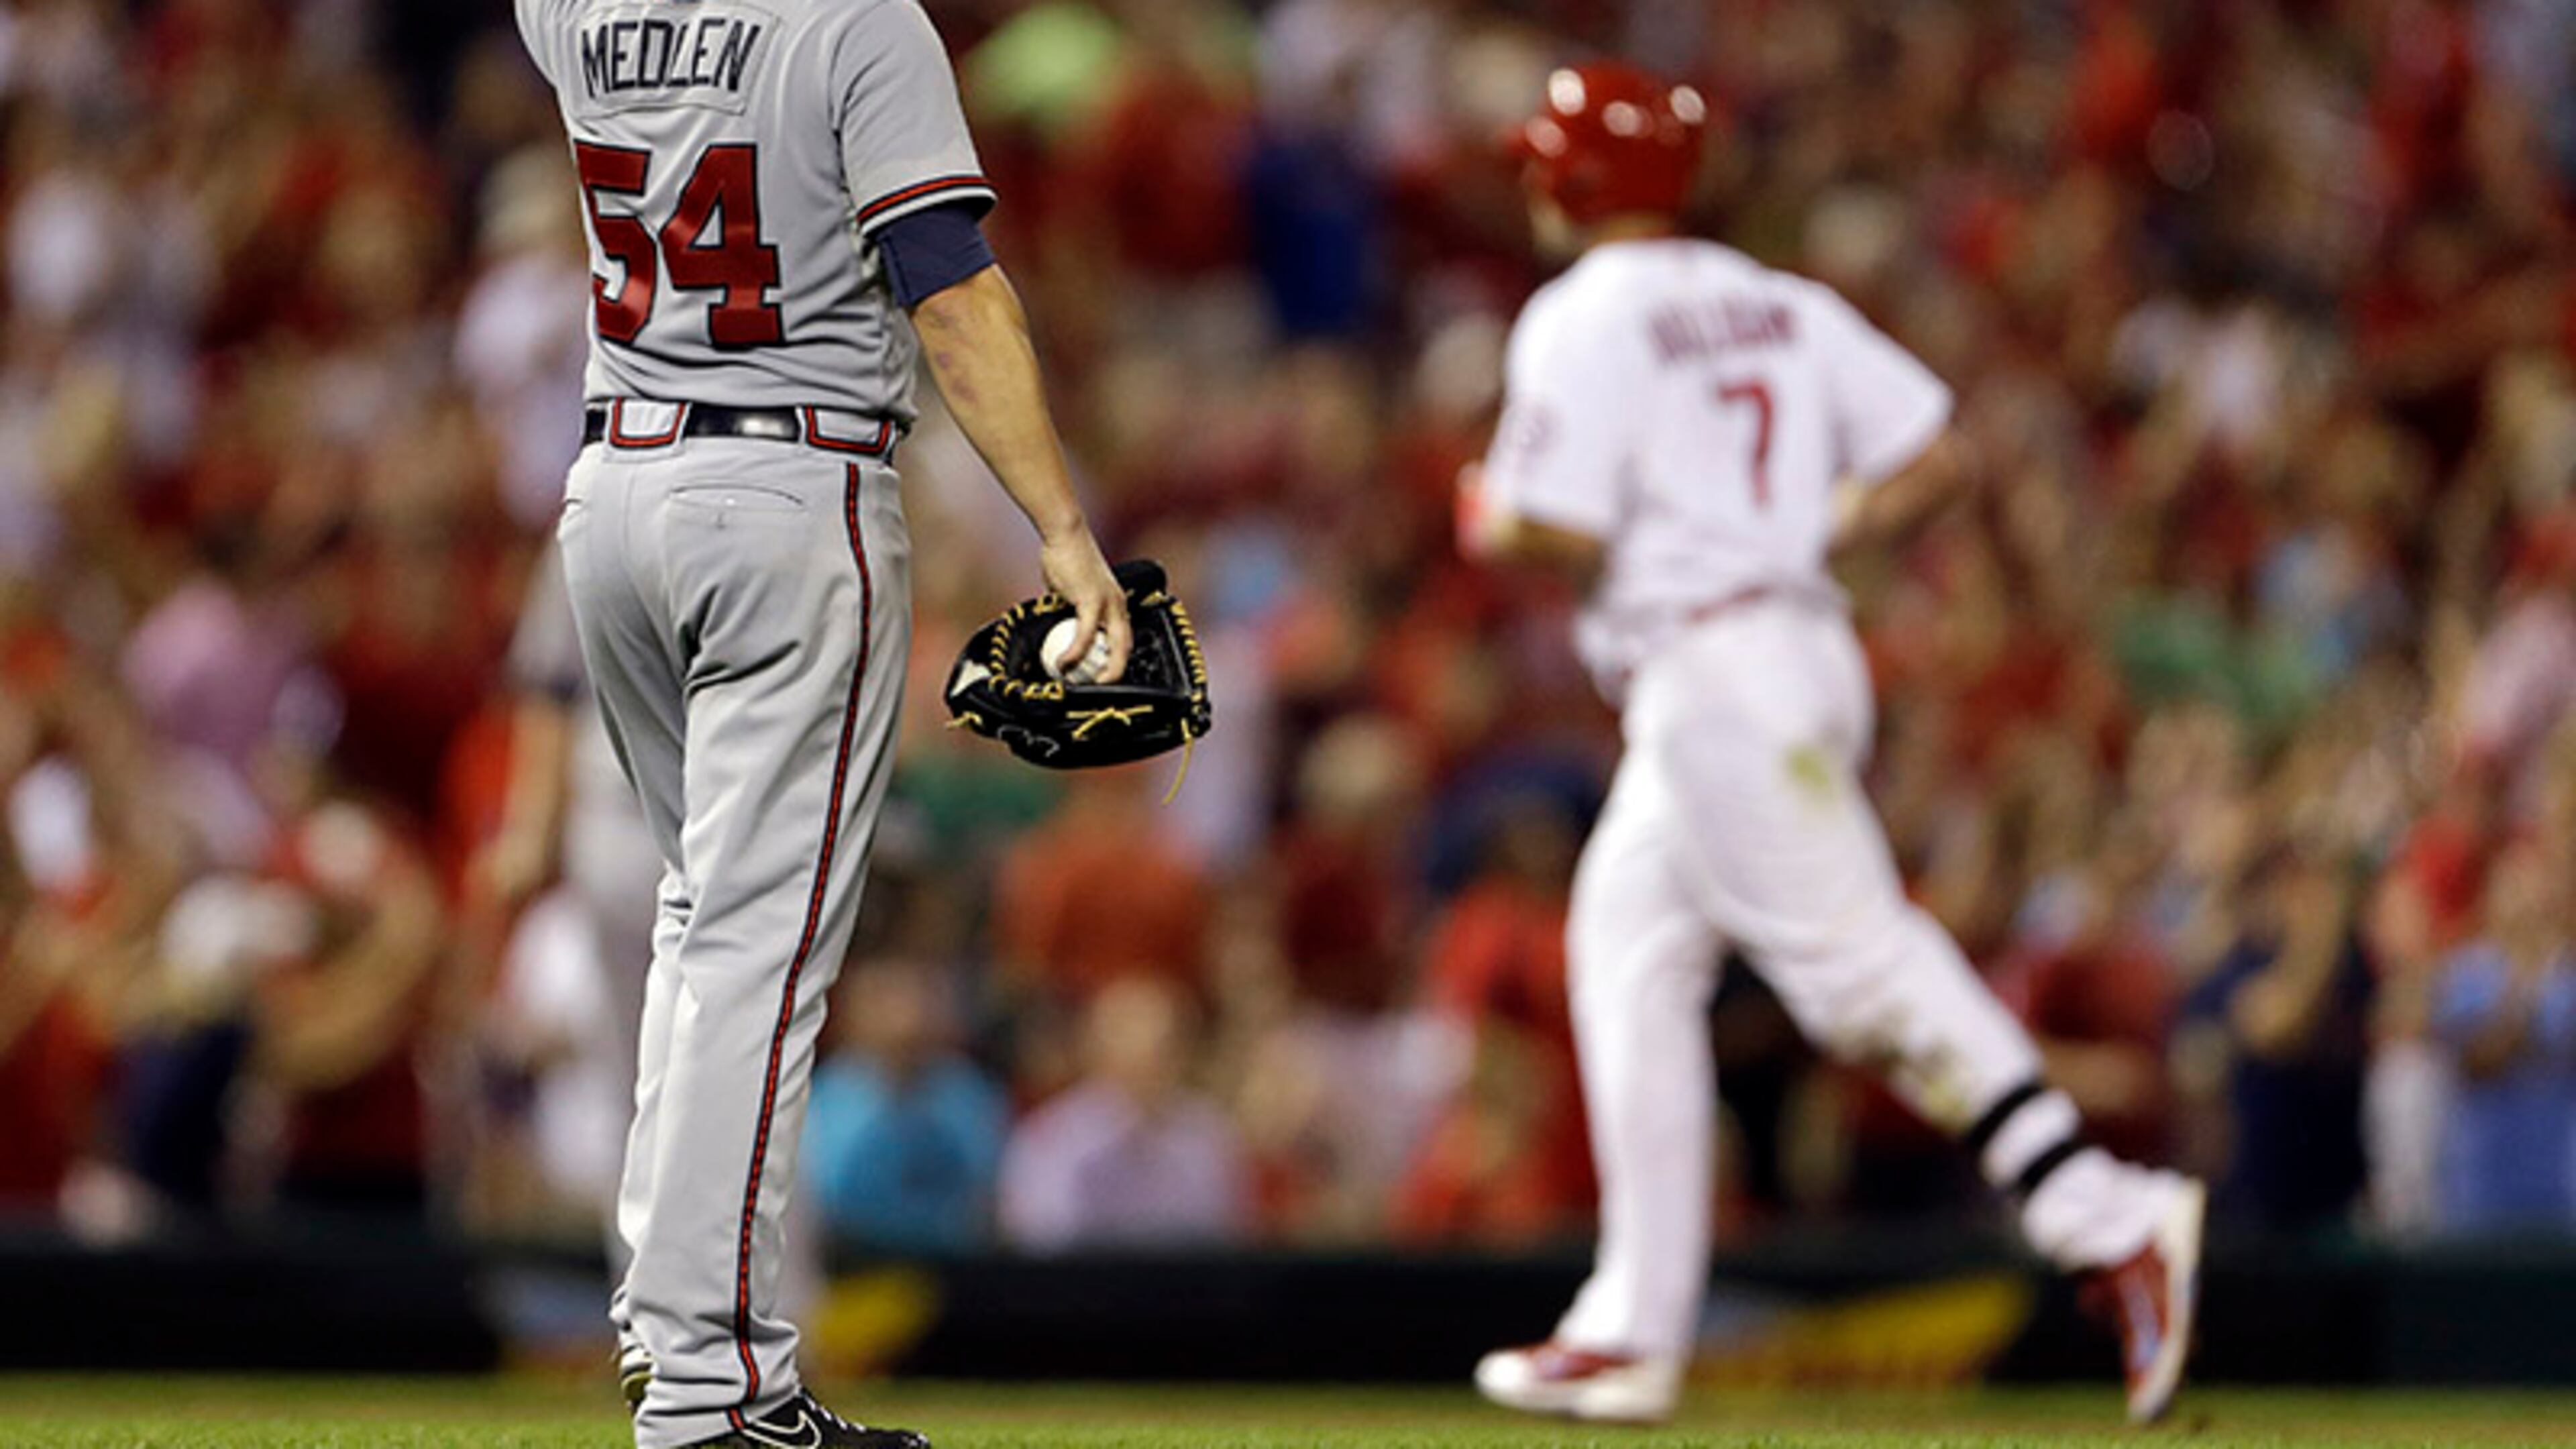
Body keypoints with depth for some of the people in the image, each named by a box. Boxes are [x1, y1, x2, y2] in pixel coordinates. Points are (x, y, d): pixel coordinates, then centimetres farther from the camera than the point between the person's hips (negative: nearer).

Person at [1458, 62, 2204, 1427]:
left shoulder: (1583, 321, -7)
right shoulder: (1781, 306, 16)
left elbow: (1558, 530, -16)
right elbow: (1934, 453, 10)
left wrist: (1488, 520, 5)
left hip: (1711, 672, -9)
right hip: (1799, 640, 9)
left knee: (1857, 962, -13)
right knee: (1627, 955, 15)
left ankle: (2109, 1222, -24)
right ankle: (1629, 1334, 14)